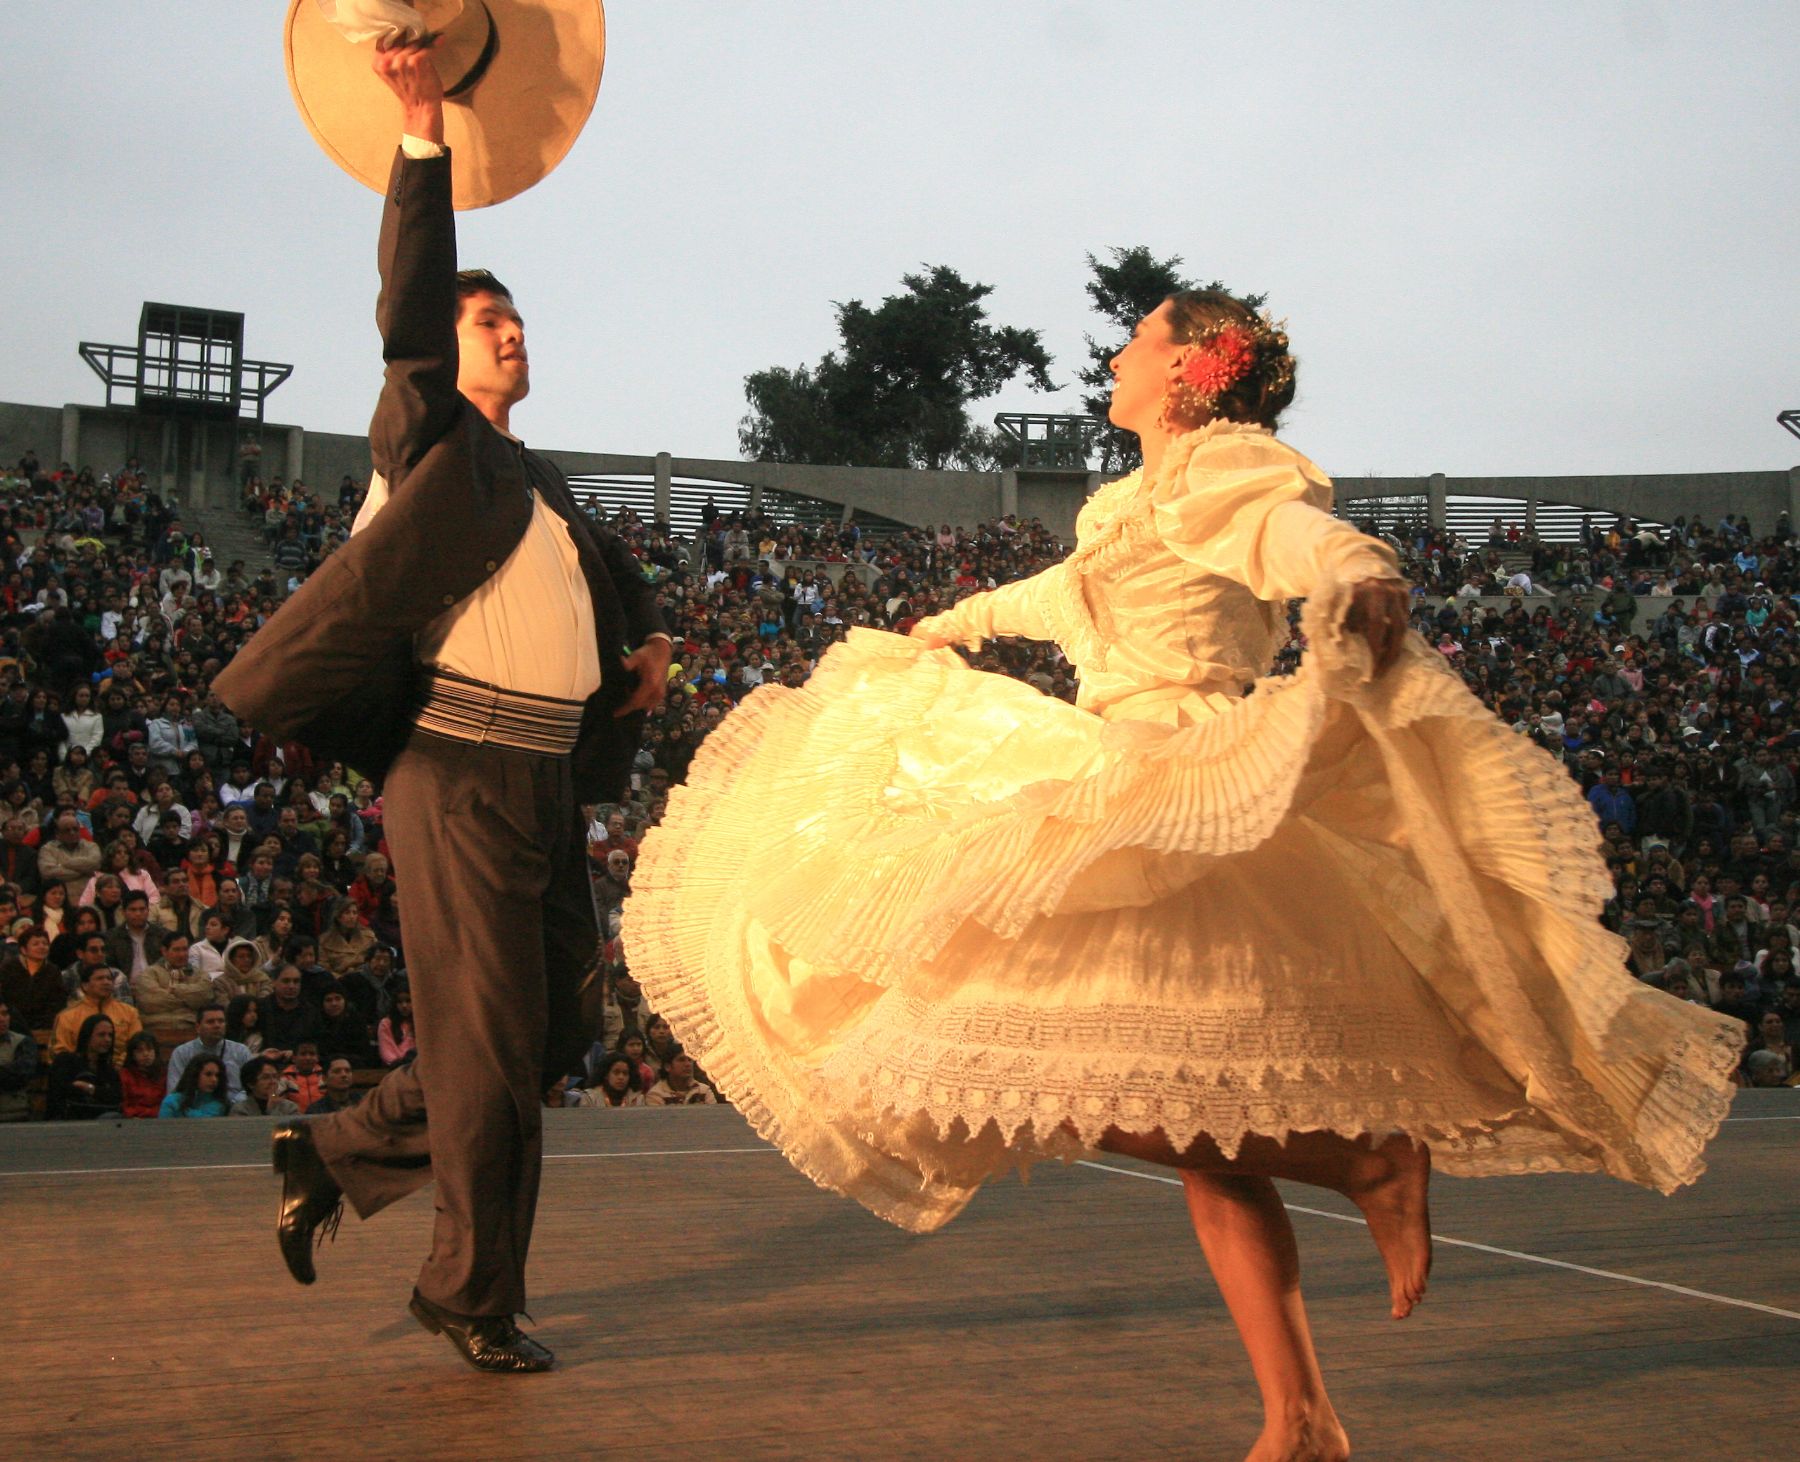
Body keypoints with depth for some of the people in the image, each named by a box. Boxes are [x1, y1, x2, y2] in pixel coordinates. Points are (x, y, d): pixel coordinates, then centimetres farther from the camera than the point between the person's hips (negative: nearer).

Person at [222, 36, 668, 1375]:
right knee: (489, 1040, -2)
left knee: (555, 1029, 12)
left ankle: (338, 1155, 26)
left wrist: (650, 630, 18)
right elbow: (409, 315, -16)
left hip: (548, 783, 8)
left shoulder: (540, 478, 22)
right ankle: (474, 1293, 12)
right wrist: (424, 142, -24)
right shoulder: (429, 441, 0)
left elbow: (602, 556, 38)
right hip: (464, 774, -8)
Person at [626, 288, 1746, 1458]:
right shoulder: (1143, 500, 22)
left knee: (1058, 1076, -18)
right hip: (1137, 811, 9)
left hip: (1181, 814, -9)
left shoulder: (1220, 471, -5)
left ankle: (1369, 1161, -8)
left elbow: (1312, 542, -25)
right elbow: (1066, 590, 41)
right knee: (1208, 1143, 7)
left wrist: (1364, 592, -49)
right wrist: (950, 628, 58)